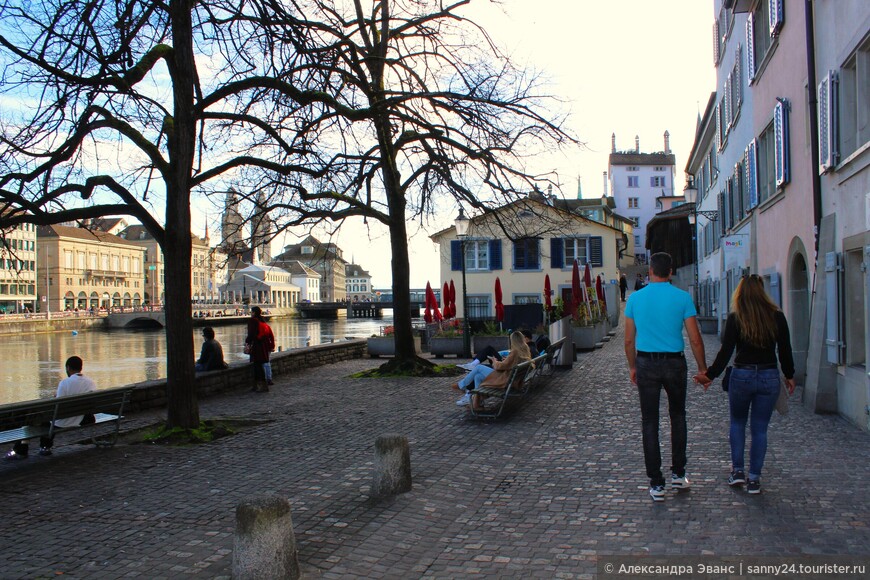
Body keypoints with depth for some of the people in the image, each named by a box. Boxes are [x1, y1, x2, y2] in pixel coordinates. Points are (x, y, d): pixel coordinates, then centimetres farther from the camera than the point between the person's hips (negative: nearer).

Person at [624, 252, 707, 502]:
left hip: (646, 363, 0)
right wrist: (703, 369, 6)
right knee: (677, 416, 21)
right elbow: (695, 339, -5)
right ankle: (678, 474, 23)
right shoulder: (682, 298, -4)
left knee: (650, 422, 5)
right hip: (674, 363, 0)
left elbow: (629, 340, 3)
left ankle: (656, 483, 7)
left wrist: (632, 367, 16)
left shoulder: (635, 298, -1)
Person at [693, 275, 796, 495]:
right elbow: (785, 350, 5)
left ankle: (738, 470, 13)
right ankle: (754, 479, 9)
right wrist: (789, 375, 18)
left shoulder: (735, 318, -7)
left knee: (737, 422, 18)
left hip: (742, 376, -1)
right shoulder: (777, 317, -1)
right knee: (760, 429, 8)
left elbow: (725, 352, -9)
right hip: (769, 377, 2)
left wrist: (710, 375, -1)